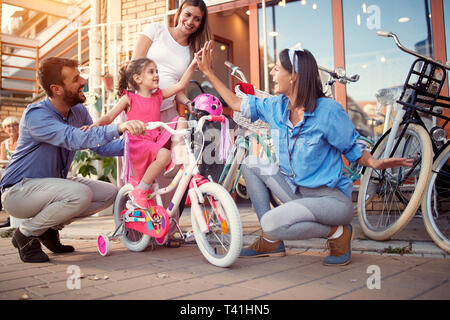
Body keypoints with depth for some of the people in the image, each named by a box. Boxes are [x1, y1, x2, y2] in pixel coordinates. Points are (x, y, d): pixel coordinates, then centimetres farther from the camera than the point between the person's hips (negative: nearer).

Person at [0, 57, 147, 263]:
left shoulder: (79, 111, 1)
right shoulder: (36, 115, -24)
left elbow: (100, 146, 1)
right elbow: (75, 139, -41)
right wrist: (118, 128, -52)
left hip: (53, 183, 8)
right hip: (19, 190, -8)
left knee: (109, 193, -2)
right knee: (79, 193, -33)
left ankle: (51, 227, 10)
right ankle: (27, 234, -8)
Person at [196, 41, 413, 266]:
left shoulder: (328, 110, -18)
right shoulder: (276, 107, 0)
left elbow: (352, 149, -8)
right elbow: (236, 104, 11)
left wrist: (375, 163, -30)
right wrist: (208, 72, 11)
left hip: (331, 198, -7)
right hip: (297, 191, 7)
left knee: (272, 224, -27)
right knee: (252, 163, -1)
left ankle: (337, 232, -2)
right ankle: (270, 242, 3)